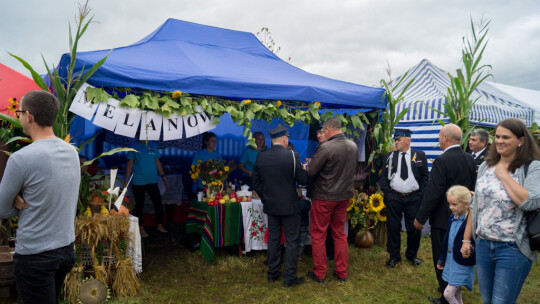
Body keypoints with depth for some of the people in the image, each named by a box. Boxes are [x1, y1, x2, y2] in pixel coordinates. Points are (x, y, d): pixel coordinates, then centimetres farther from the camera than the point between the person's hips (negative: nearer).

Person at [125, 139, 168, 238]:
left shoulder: (153, 145, 7)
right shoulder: (134, 145, -3)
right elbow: (130, 163, -2)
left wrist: (162, 176, 13)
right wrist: (127, 179, -6)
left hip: (152, 181, 3)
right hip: (138, 182, -3)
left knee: (158, 203, 3)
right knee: (139, 205, 6)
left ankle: (160, 225, 20)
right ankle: (140, 228, 21)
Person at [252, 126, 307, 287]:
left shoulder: (261, 157, -1)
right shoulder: (292, 155, -15)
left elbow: (256, 183, 5)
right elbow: (303, 180, -10)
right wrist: (303, 169, 10)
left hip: (270, 205, 5)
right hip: (289, 206, -4)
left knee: (273, 239, 15)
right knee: (291, 241, 6)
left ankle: (272, 273, 26)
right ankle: (289, 277, 12)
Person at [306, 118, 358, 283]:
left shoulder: (325, 147, -21)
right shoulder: (353, 146, 0)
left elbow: (310, 172, -19)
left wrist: (307, 167, 3)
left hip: (324, 197, -6)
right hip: (344, 196, 6)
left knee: (318, 235, 9)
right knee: (340, 234, 18)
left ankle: (319, 273, 19)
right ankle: (342, 272, 26)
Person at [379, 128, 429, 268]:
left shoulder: (420, 155, 3)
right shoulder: (389, 156, 5)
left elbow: (425, 176, 5)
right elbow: (382, 177, 8)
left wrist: (421, 193, -3)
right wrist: (387, 192, -1)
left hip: (414, 198, 0)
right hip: (394, 197, 1)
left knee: (414, 227, 7)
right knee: (393, 227, 4)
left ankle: (412, 255, 28)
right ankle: (394, 256, 18)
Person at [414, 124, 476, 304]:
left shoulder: (442, 161, -22)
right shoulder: (469, 159, 2)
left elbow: (433, 193, -23)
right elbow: (472, 187, 11)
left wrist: (420, 218, -14)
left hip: (443, 218, -8)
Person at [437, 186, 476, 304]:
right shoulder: (452, 218, 4)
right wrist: (442, 259, 19)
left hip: (462, 264, -7)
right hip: (450, 260, 7)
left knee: (448, 293, -7)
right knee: (456, 292, 20)